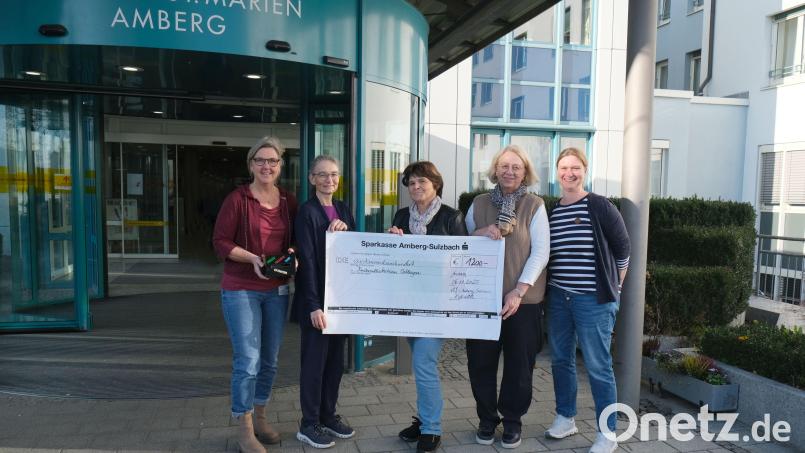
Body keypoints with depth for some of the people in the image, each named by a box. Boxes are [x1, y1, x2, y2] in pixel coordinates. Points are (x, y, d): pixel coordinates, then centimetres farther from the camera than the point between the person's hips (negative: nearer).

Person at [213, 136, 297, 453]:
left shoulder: (289, 201, 5)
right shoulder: (237, 199, -9)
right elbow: (220, 242, -9)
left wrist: (291, 254, -8)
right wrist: (252, 258, -22)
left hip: (277, 290, 5)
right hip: (241, 290, -5)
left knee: (269, 360, 14)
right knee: (248, 361, -5)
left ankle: (259, 417, 33)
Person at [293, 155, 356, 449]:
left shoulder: (342, 209, 10)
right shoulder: (307, 211, -10)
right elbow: (307, 261, -16)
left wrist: (346, 229, -13)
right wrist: (314, 305, -20)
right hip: (317, 298, -6)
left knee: (336, 359, 13)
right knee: (315, 360, 3)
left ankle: (328, 415, 28)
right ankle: (309, 425, 15)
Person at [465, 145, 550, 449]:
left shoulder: (535, 206, -2)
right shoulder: (479, 204, 6)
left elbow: (540, 252, -7)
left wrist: (519, 290, -16)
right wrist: (478, 234, -12)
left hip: (523, 299, -2)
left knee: (519, 362, 8)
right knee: (481, 361, 7)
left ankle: (512, 420, 27)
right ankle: (486, 418, 26)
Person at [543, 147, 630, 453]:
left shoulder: (600, 207, -7)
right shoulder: (550, 210, 6)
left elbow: (622, 248, 0)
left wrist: (612, 288, 4)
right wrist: (553, 286, 8)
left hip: (594, 300, -5)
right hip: (558, 298, 5)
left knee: (598, 367, 0)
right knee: (561, 360, 14)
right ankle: (565, 417, 31)